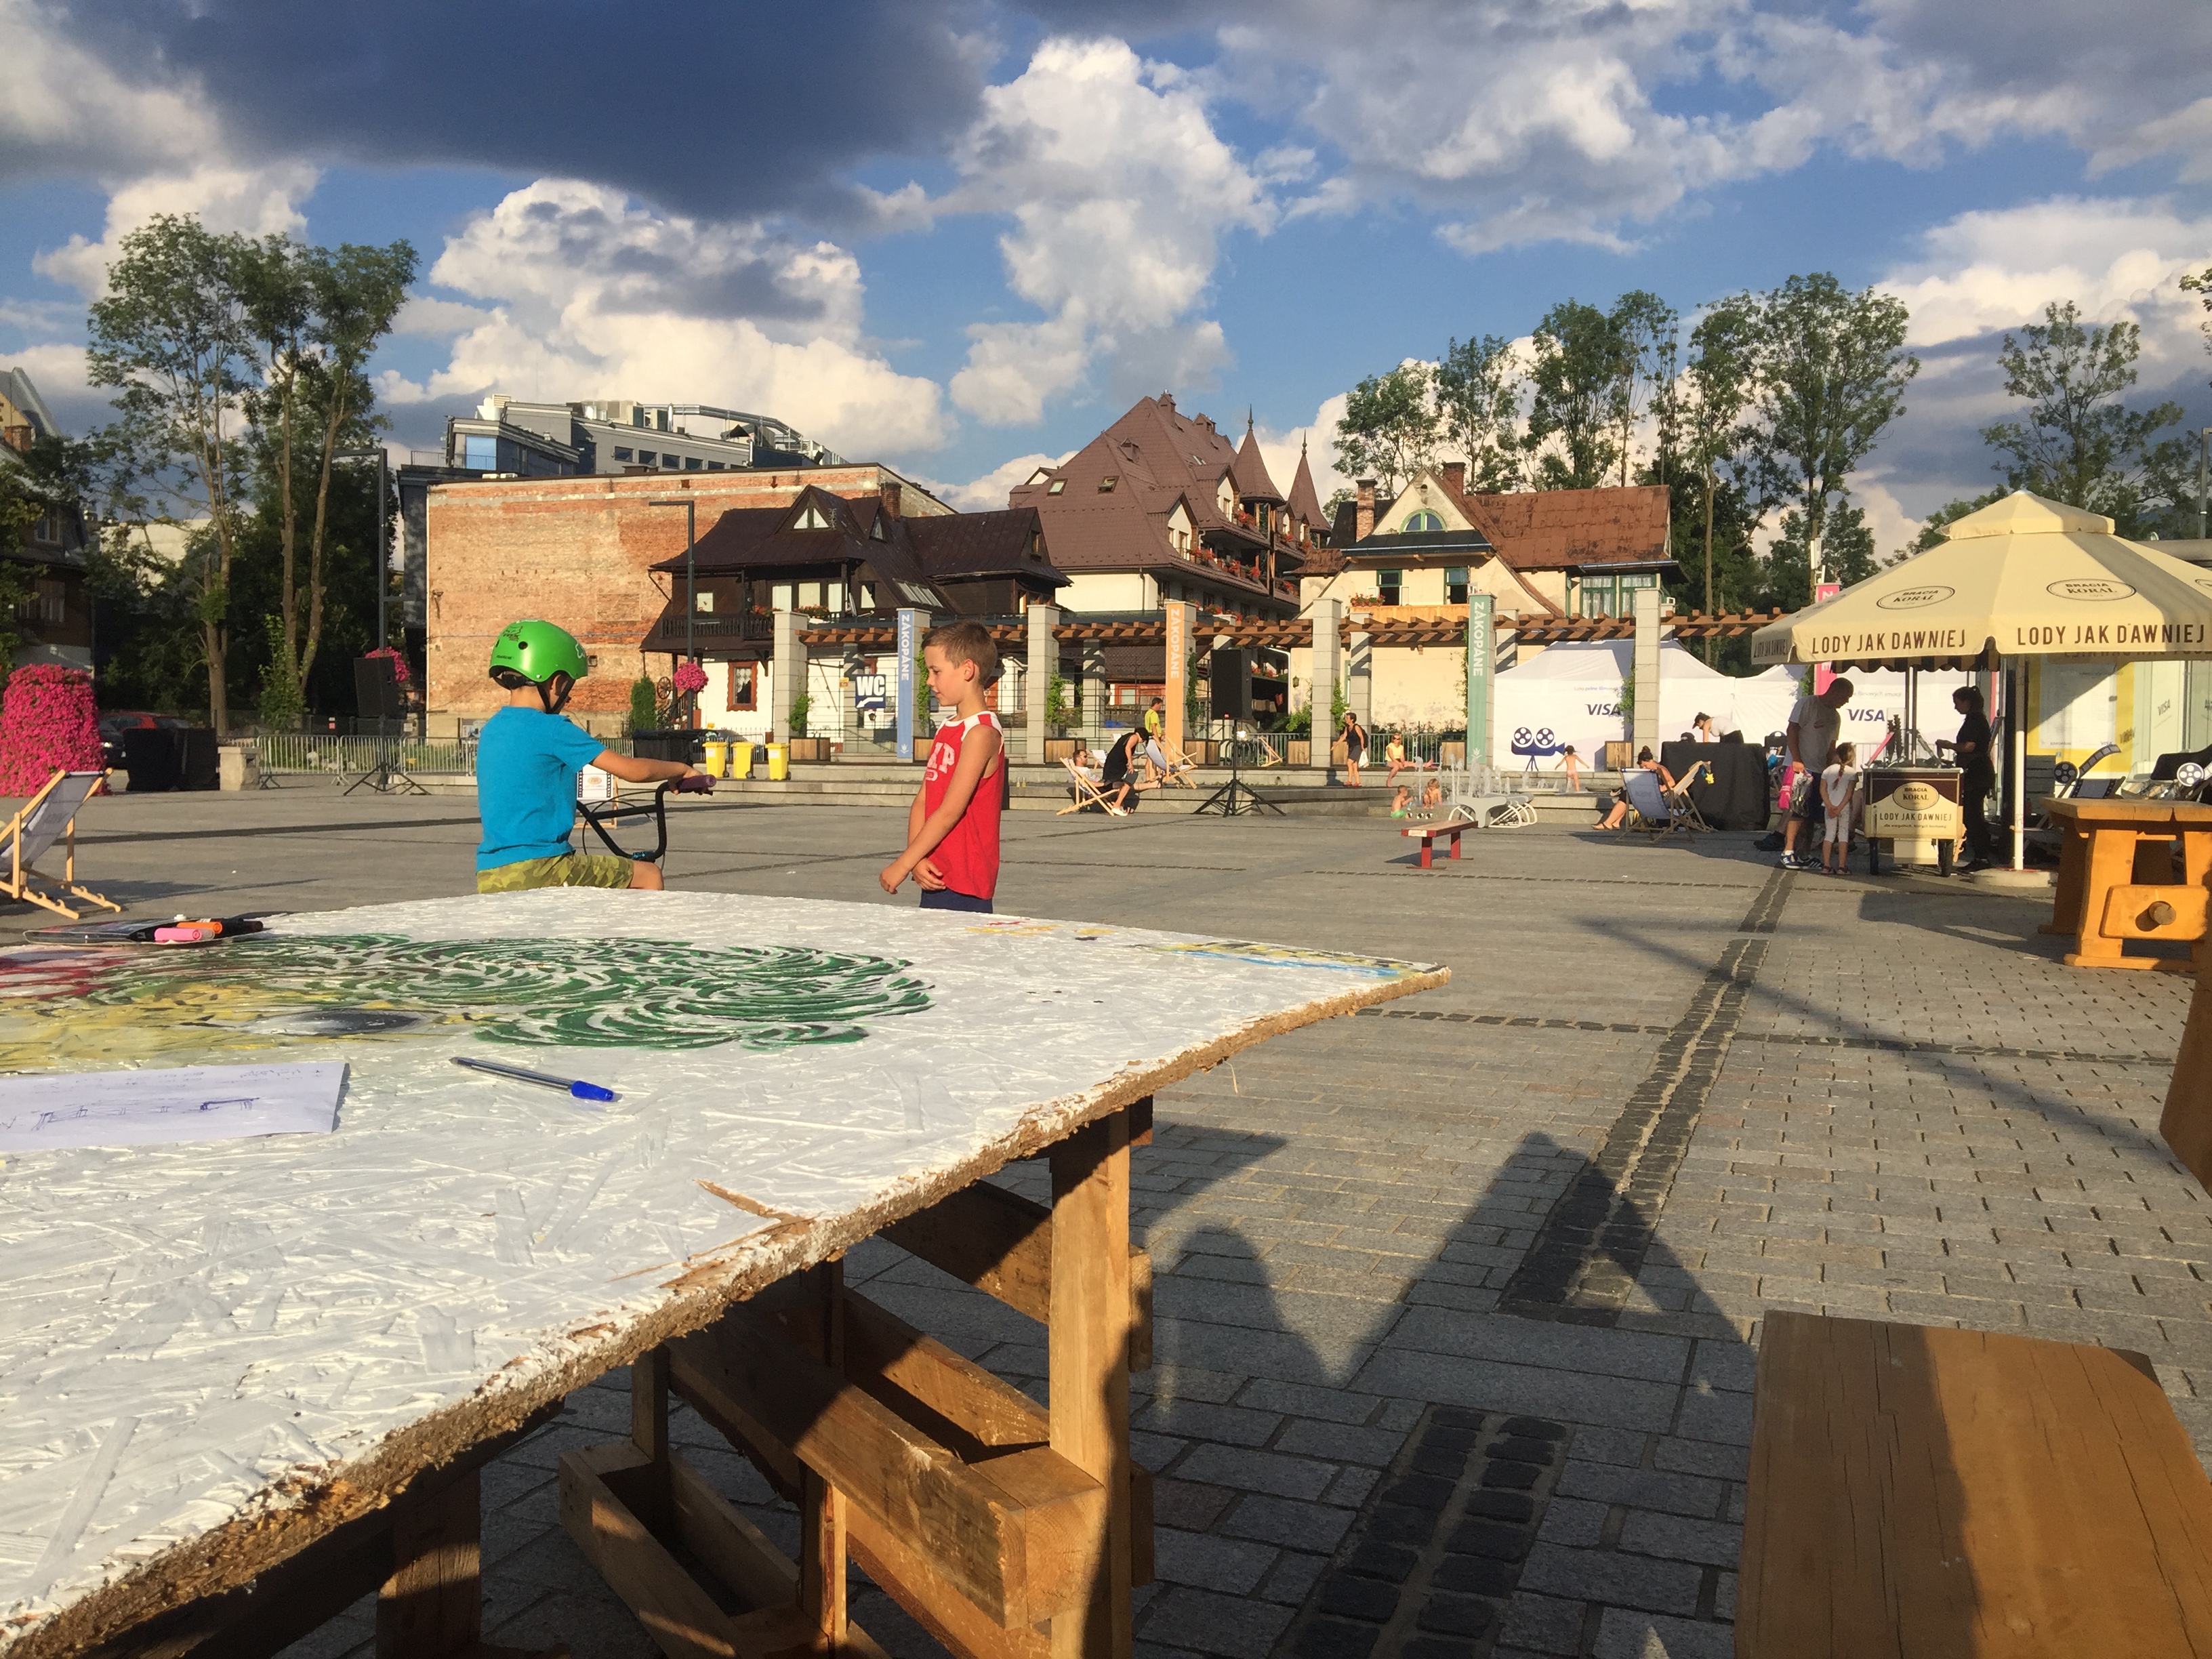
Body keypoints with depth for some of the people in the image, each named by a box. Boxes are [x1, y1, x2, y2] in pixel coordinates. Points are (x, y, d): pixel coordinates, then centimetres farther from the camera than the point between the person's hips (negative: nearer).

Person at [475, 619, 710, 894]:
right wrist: (682, 769, 7)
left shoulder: (491, 730, 13)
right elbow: (633, 770, -9)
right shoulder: (551, 729, -10)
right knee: (648, 876, 3)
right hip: (538, 872, -8)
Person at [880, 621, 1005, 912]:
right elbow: (922, 801, 11)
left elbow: (950, 811, -17)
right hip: (935, 878, 8)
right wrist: (917, 860, -4)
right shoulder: (946, 730, 15)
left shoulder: (982, 732, -12)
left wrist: (902, 864, -14)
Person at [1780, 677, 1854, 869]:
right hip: (1802, 767, -8)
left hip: (1821, 770, 8)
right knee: (1799, 810, -13)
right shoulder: (1807, 704, -5)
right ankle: (1788, 852, -11)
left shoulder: (1835, 716, 18)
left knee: (1812, 814, 8)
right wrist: (1797, 760, -18)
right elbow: (1792, 731, -11)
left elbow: (1831, 745, 23)